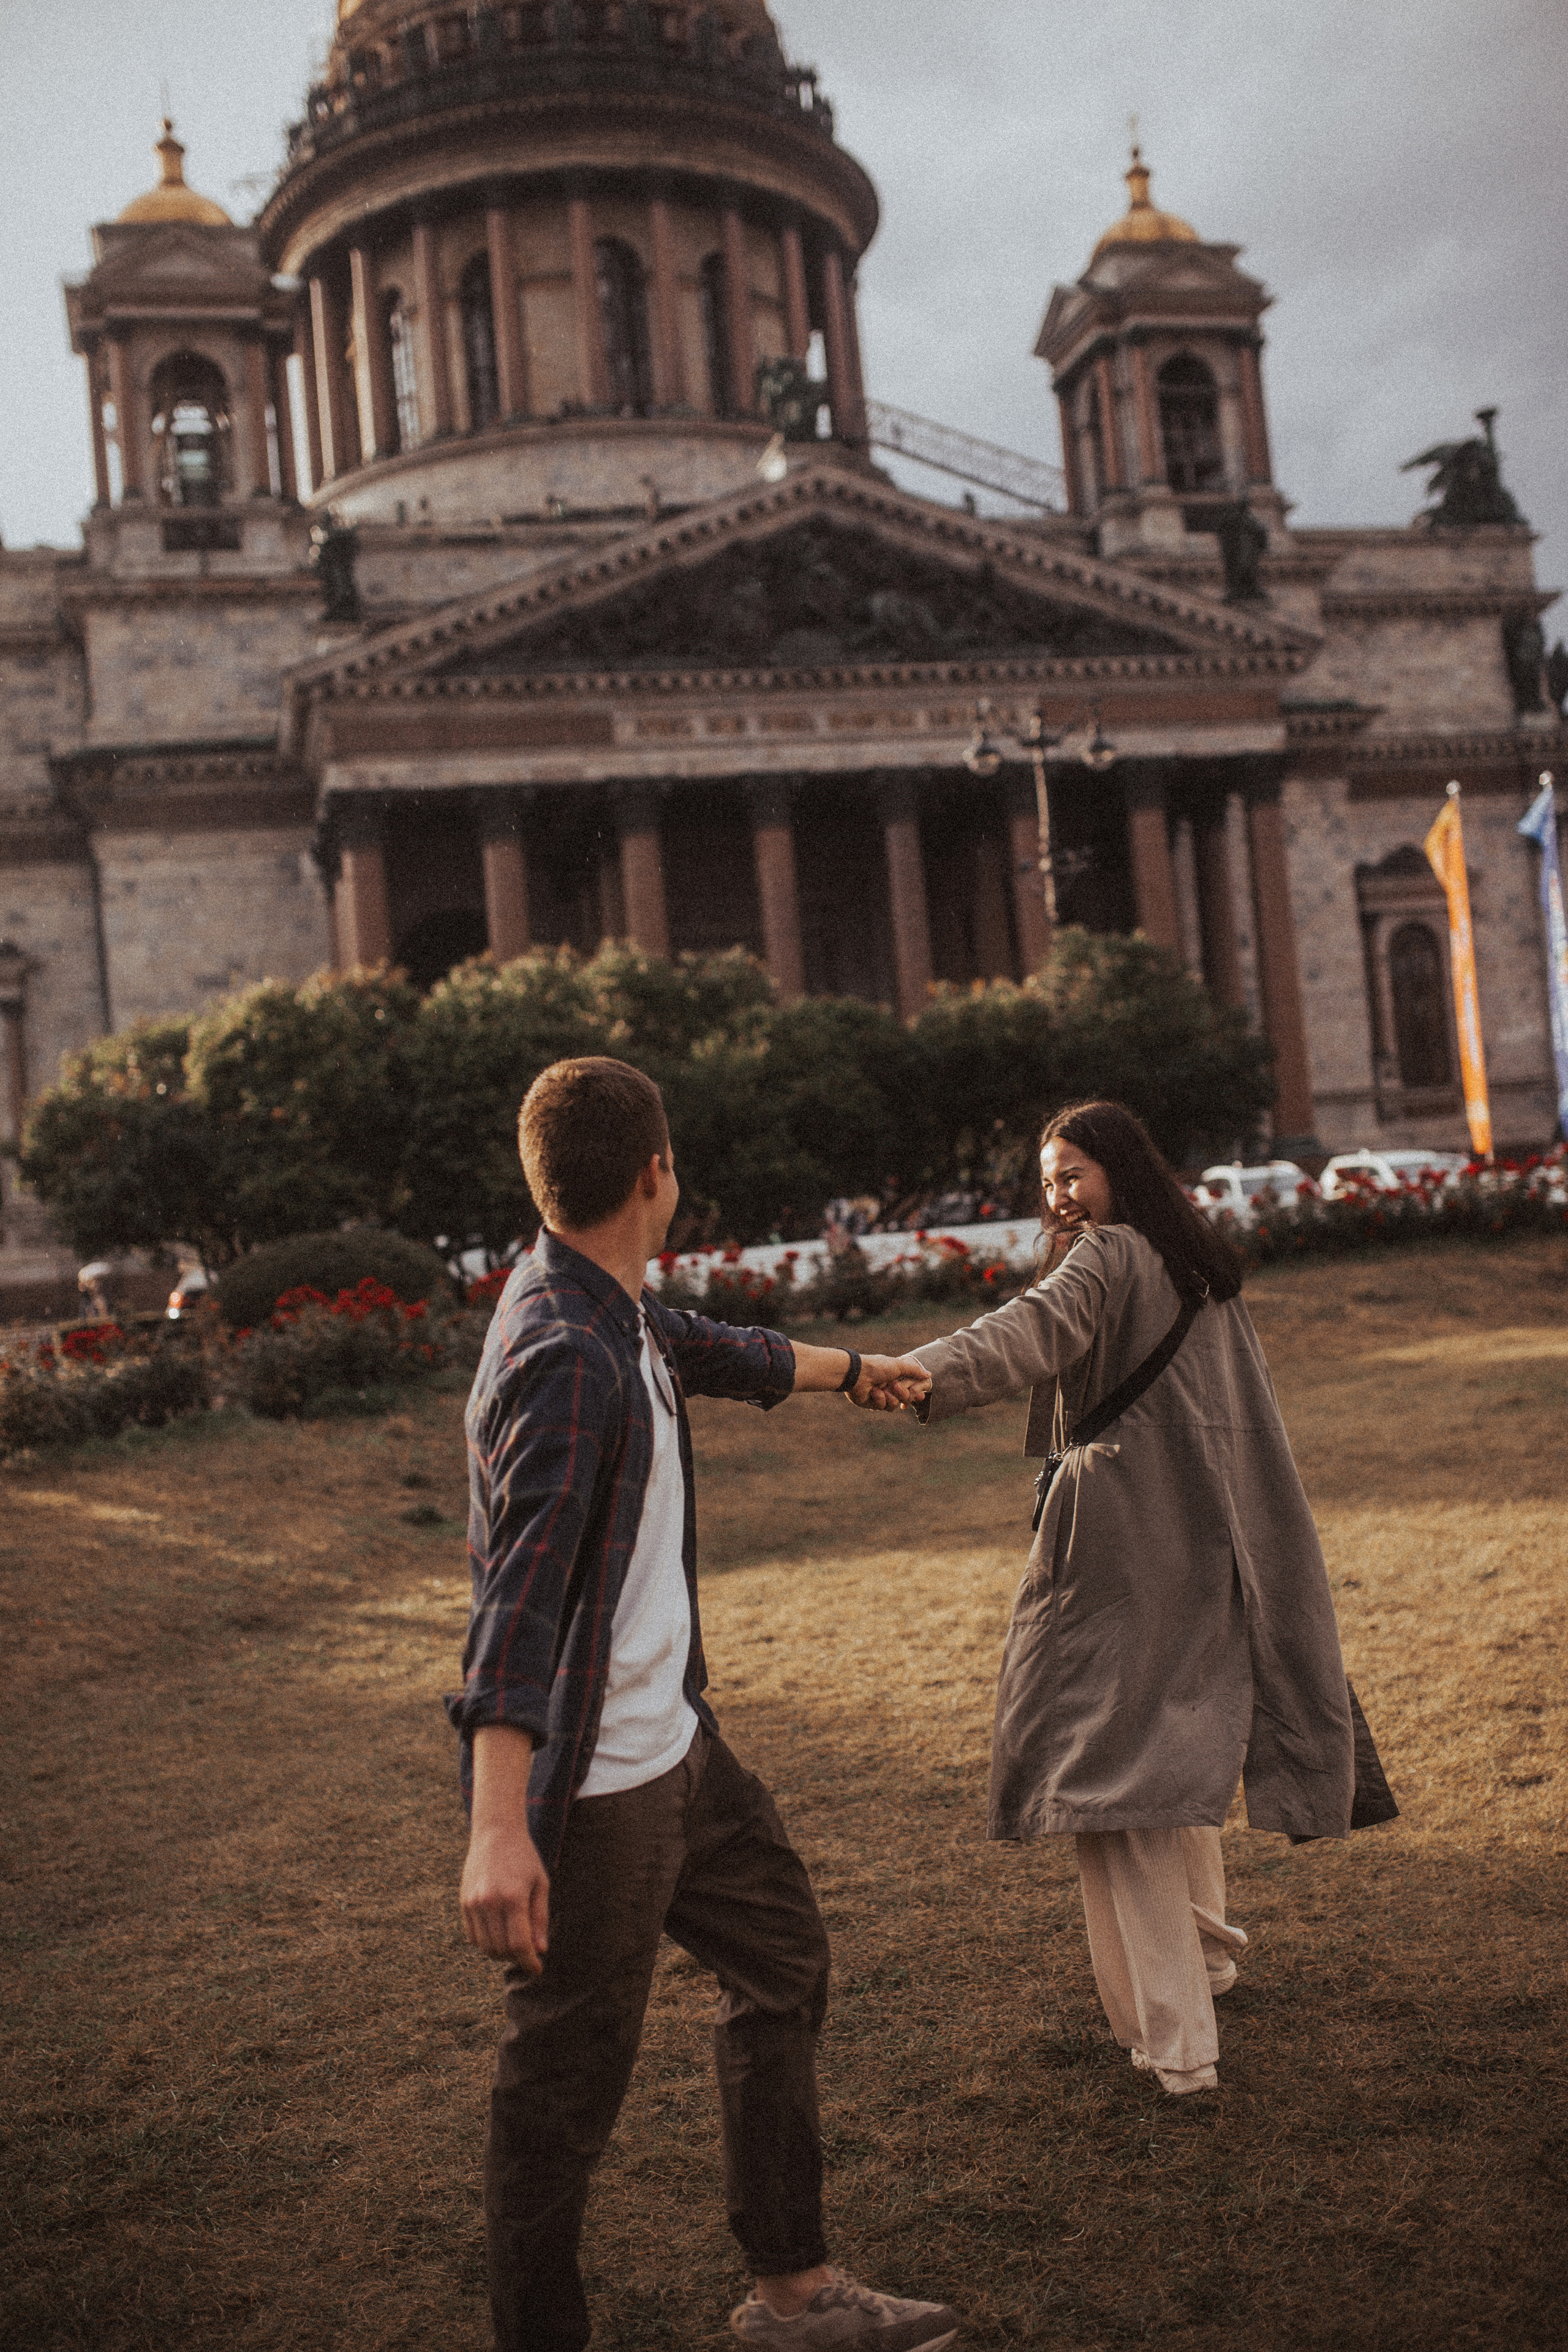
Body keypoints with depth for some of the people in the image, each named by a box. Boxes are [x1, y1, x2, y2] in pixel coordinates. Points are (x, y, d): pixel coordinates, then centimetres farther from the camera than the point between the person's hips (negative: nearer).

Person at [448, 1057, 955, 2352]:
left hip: (672, 1737, 11)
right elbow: (518, 1594, -35)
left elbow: (718, 1353, 28)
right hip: (591, 1784, -11)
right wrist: (499, 1825, -43)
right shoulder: (565, 1360, -26)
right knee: (569, 2078, 3)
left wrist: (851, 1367, 46)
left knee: (783, 1964, 21)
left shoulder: (620, 1312, 5)